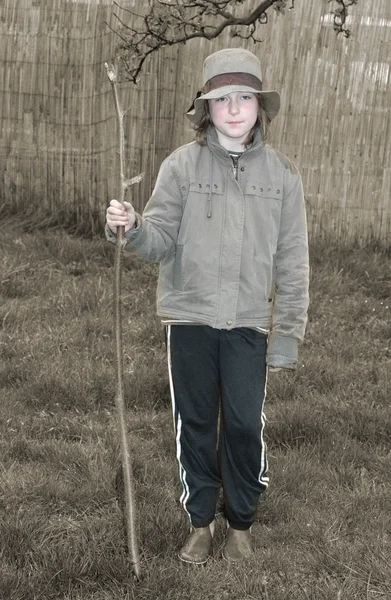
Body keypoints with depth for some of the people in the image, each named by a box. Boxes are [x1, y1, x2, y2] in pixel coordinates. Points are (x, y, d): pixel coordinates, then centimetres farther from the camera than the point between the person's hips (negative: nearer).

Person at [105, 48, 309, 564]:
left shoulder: (282, 174, -1)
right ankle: (200, 521, 31)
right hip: (190, 319, 0)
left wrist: (287, 336, -1)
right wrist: (132, 227, -29)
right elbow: (161, 240, -7)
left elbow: (292, 264, 1)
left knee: (244, 425, 2)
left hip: (249, 325, 0)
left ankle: (241, 521, 27)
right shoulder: (182, 164, -3)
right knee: (195, 424, 11)